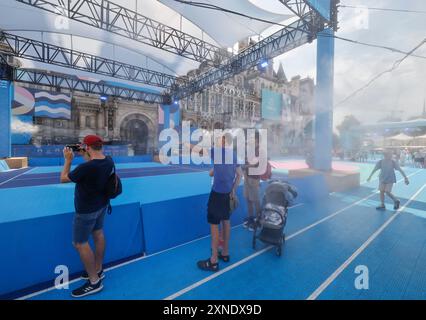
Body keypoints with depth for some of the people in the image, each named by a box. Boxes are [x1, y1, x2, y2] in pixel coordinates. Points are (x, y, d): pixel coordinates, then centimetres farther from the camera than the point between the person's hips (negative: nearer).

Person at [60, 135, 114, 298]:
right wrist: (84, 155, 12)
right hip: (102, 204, 8)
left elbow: (63, 179, -14)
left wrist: (68, 159, -4)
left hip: (87, 209, -8)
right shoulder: (109, 161, -8)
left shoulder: (86, 167, -32)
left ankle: (94, 282, 18)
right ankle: (98, 270, 38)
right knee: (98, 234, 20)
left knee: (80, 243, 6)